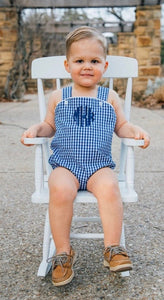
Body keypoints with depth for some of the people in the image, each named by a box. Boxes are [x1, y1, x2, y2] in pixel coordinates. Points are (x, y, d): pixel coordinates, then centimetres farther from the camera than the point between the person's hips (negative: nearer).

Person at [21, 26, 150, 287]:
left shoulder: (110, 97, 12)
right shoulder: (58, 97, 12)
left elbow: (121, 126, 17)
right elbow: (50, 126, 20)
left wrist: (136, 131, -2)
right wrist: (36, 129, -1)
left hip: (99, 165, 0)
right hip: (65, 165, 0)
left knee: (109, 187, -33)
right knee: (60, 190, -32)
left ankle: (113, 249, -17)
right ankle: (63, 252, -14)